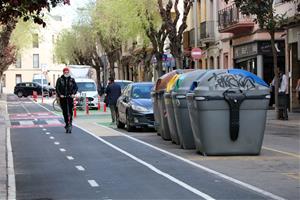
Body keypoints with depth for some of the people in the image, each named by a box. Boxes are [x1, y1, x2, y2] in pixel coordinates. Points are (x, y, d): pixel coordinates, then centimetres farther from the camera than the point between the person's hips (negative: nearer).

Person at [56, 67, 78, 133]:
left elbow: (76, 87, 9)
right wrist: (60, 94, -11)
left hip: (70, 97, 0)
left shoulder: (72, 80, 7)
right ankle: (67, 124, 13)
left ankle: (70, 123, -9)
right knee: (64, 112, 4)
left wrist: (73, 94, -6)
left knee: (70, 111, -10)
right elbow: (57, 88, 2)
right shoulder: (60, 79, 3)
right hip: (63, 98, 0)